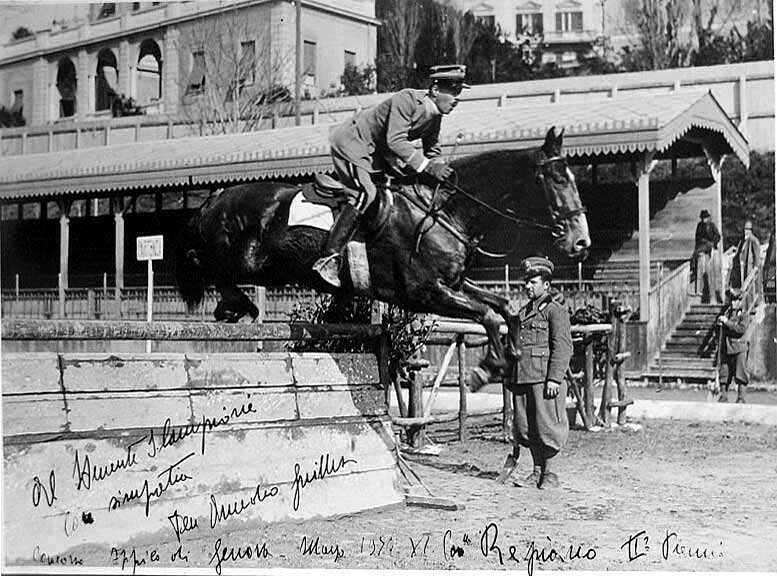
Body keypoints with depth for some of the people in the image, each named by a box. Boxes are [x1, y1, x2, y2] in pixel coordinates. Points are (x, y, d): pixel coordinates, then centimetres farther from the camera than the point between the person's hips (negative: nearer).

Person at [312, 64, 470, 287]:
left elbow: (432, 152, 10)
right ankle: (329, 259, -28)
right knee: (365, 194, -26)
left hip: (377, 152, 10)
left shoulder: (434, 114, -1)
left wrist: (437, 168, -9)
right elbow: (395, 141, -38)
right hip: (352, 142, -10)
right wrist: (427, 165, -43)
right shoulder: (407, 99, -27)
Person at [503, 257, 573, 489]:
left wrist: (554, 378, -18)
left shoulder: (556, 310, -3)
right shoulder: (522, 313, 20)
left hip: (544, 379, -7)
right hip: (522, 378, 7)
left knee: (546, 425, -4)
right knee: (525, 427, 7)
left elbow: (562, 347, -11)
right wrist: (510, 377, 19)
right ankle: (537, 472, 17)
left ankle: (550, 473, 6)